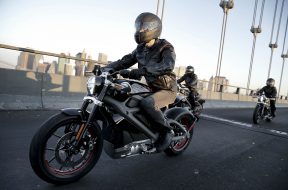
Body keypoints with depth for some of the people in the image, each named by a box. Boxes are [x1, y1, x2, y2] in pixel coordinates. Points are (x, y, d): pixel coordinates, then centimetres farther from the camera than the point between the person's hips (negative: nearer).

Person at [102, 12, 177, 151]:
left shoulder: (166, 48, -14)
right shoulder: (140, 49, 8)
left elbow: (167, 66, -34)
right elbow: (125, 61, 6)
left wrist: (139, 71, -45)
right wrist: (108, 68, -11)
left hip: (167, 89, -8)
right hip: (151, 88, 8)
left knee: (146, 103, -35)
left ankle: (166, 131, -13)